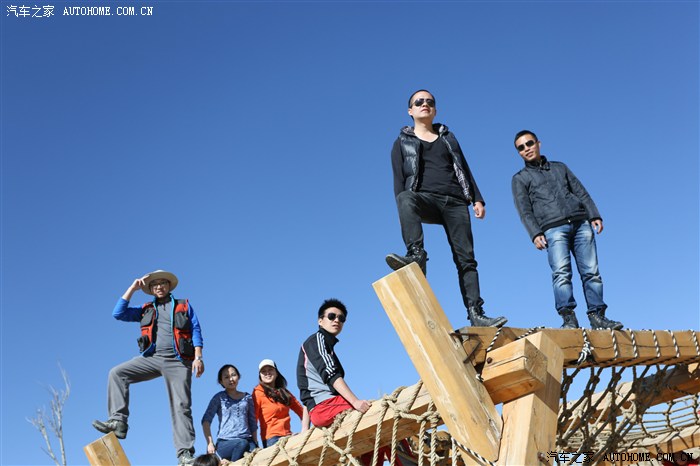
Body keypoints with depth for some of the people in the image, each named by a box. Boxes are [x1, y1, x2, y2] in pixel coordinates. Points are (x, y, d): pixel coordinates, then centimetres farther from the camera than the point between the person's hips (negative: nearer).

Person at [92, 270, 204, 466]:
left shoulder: (184, 306, 14)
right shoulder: (146, 310, 20)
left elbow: (196, 331, 6)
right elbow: (118, 313, 9)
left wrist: (198, 357, -8)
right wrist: (133, 288, 10)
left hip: (178, 361, -3)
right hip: (152, 358, 3)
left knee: (181, 406, -9)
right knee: (117, 373, -15)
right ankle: (118, 421, -17)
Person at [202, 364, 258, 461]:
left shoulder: (247, 398, 18)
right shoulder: (219, 398, 9)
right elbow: (206, 420, 0)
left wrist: (255, 445, 13)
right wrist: (210, 443, -11)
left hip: (248, 441, 2)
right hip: (225, 442, -2)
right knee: (242, 444, -37)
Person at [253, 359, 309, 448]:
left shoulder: (284, 393, 19)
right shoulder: (258, 393, 3)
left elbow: (303, 410, 18)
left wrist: (305, 431, 4)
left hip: (288, 436, 5)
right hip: (272, 438, -5)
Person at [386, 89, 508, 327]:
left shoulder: (448, 137, 26)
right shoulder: (402, 142, 18)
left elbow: (465, 170, 22)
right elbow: (399, 179, 8)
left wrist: (477, 199, 9)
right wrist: (404, 209, -6)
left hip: (455, 202, 3)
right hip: (425, 199, -2)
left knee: (466, 258, -9)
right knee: (407, 199, -40)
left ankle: (476, 314, -14)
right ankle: (416, 255, -50)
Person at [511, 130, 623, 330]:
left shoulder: (560, 167, 27)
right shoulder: (520, 178, 17)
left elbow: (581, 193, 21)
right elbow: (525, 211, 4)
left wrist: (594, 215, 6)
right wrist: (535, 234, -11)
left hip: (581, 223, 3)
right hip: (553, 228, -3)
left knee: (591, 271, -5)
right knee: (561, 272, -19)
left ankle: (597, 316, -5)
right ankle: (568, 318, -25)